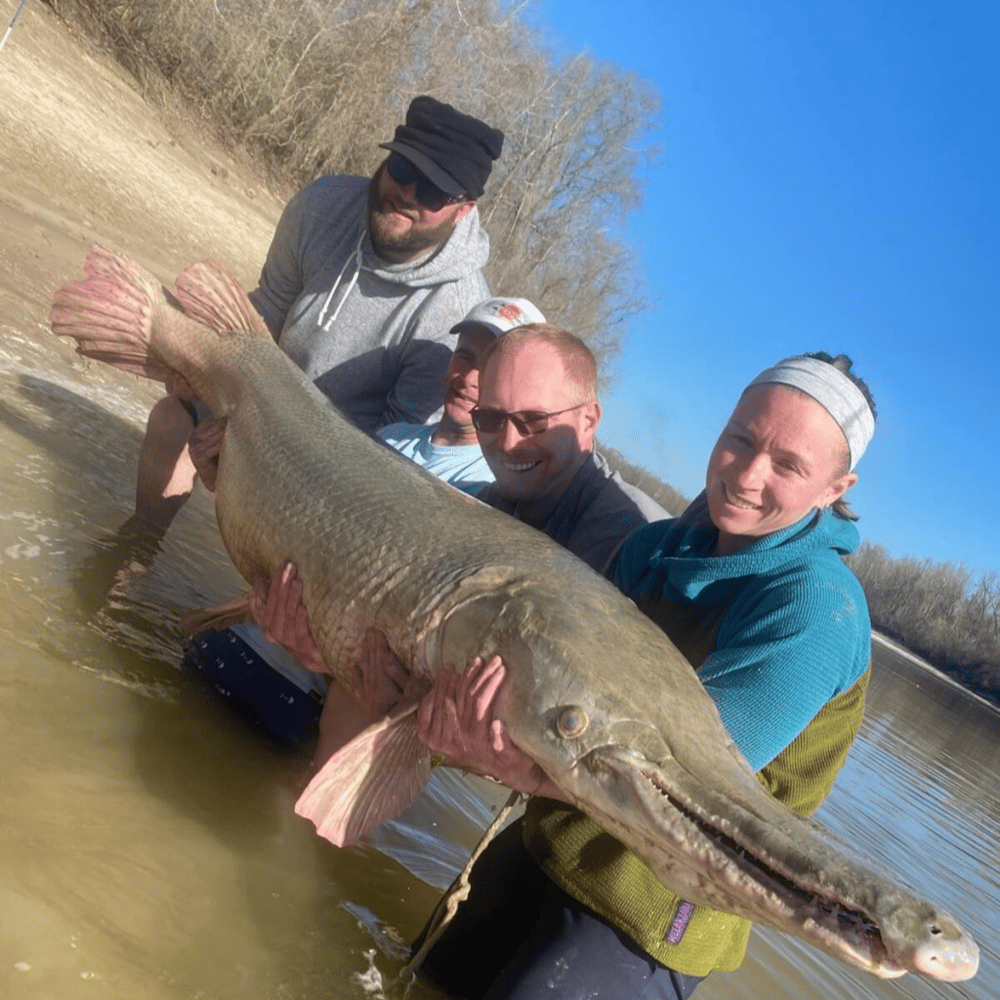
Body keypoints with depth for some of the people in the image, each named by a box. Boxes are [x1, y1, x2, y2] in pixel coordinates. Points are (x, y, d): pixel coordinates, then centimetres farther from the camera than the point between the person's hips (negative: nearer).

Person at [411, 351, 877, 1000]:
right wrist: (476, 684, -28)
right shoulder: (656, 548, -1)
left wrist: (513, 764, -40)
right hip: (543, 845, 7)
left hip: (645, 919, -7)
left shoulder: (818, 601, -24)